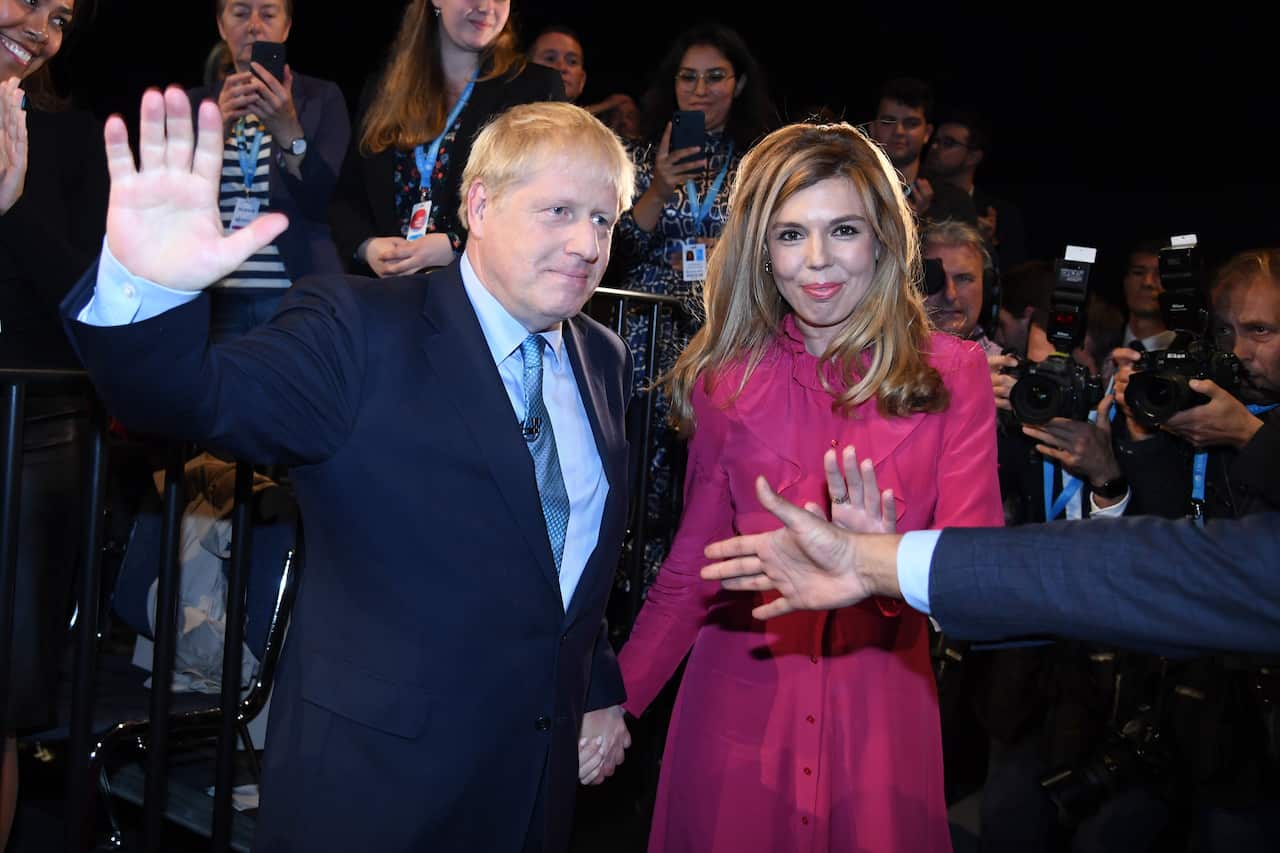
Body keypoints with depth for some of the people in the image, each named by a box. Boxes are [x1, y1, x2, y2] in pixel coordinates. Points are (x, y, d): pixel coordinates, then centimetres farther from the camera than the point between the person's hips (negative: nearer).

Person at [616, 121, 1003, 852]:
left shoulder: (951, 373, -3)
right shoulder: (726, 380, 1)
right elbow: (691, 564, 5)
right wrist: (614, 701, -7)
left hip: (879, 710, 0)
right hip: (738, 702, 1)